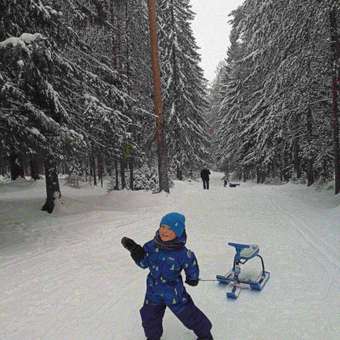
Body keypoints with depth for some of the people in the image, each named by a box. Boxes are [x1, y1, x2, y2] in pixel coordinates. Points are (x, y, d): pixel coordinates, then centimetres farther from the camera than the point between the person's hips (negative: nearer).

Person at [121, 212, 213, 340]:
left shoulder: (182, 253, -23)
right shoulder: (152, 246, -12)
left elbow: (191, 264, -5)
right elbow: (143, 263, -2)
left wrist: (193, 278, 7)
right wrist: (135, 250, -16)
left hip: (174, 292, -4)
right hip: (153, 290, 4)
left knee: (188, 313, 11)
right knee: (149, 316, 16)